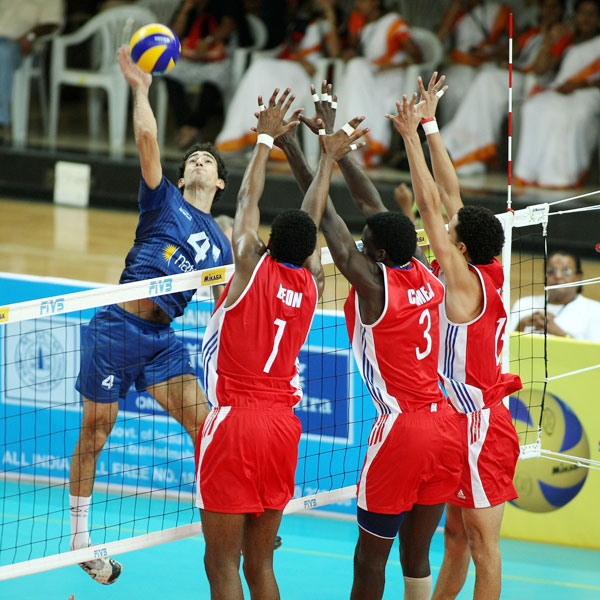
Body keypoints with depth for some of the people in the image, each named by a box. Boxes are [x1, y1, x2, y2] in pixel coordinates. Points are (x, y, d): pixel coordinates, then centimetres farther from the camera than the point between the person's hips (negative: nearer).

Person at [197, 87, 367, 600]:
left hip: (233, 421, -5)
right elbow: (313, 218, 24)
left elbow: (248, 198, 9)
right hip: (283, 425, 5)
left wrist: (267, 138, 21)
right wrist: (328, 158, 36)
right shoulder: (312, 282, 8)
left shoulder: (254, 265, -4)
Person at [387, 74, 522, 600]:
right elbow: (449, 195, 9)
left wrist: (413, 137, -14)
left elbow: (430, 205, -17)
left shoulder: (465, 281, -16)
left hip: (480, 424, -9)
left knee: (483, 543, -5)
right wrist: (430, 125, 11)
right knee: (457, 535, 16)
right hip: (467, 418, 9)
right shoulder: (487, 276, 5)